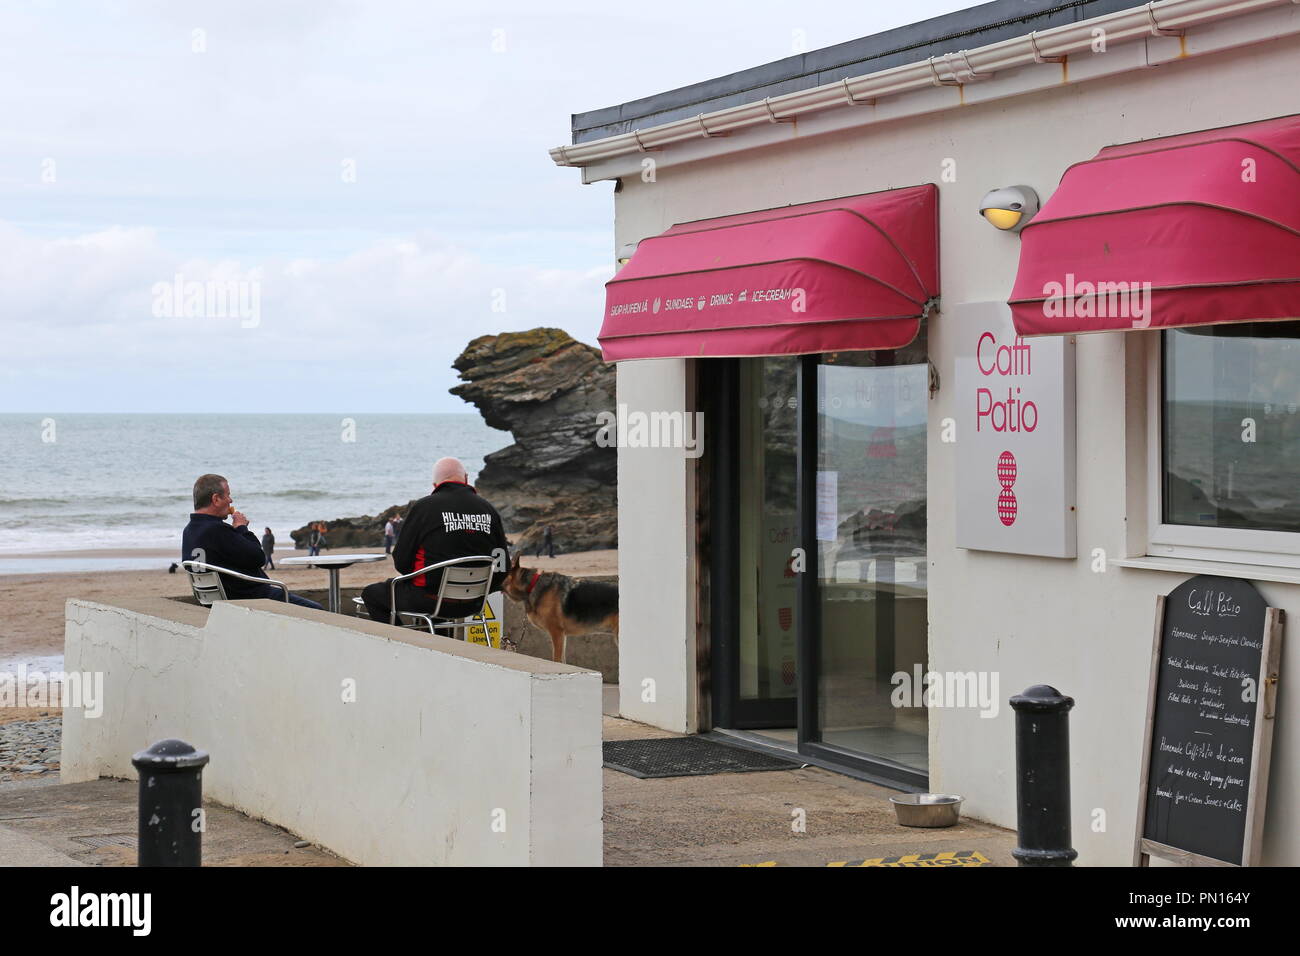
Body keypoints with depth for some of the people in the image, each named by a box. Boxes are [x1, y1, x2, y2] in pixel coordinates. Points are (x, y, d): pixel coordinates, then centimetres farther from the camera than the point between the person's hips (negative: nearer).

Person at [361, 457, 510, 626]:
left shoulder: (423, 507, -9)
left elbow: (401, 562, -7)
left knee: (372, 593, 15)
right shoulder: (489, 510, 2)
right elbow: (504, 567, 4)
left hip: (433, 599, -6)